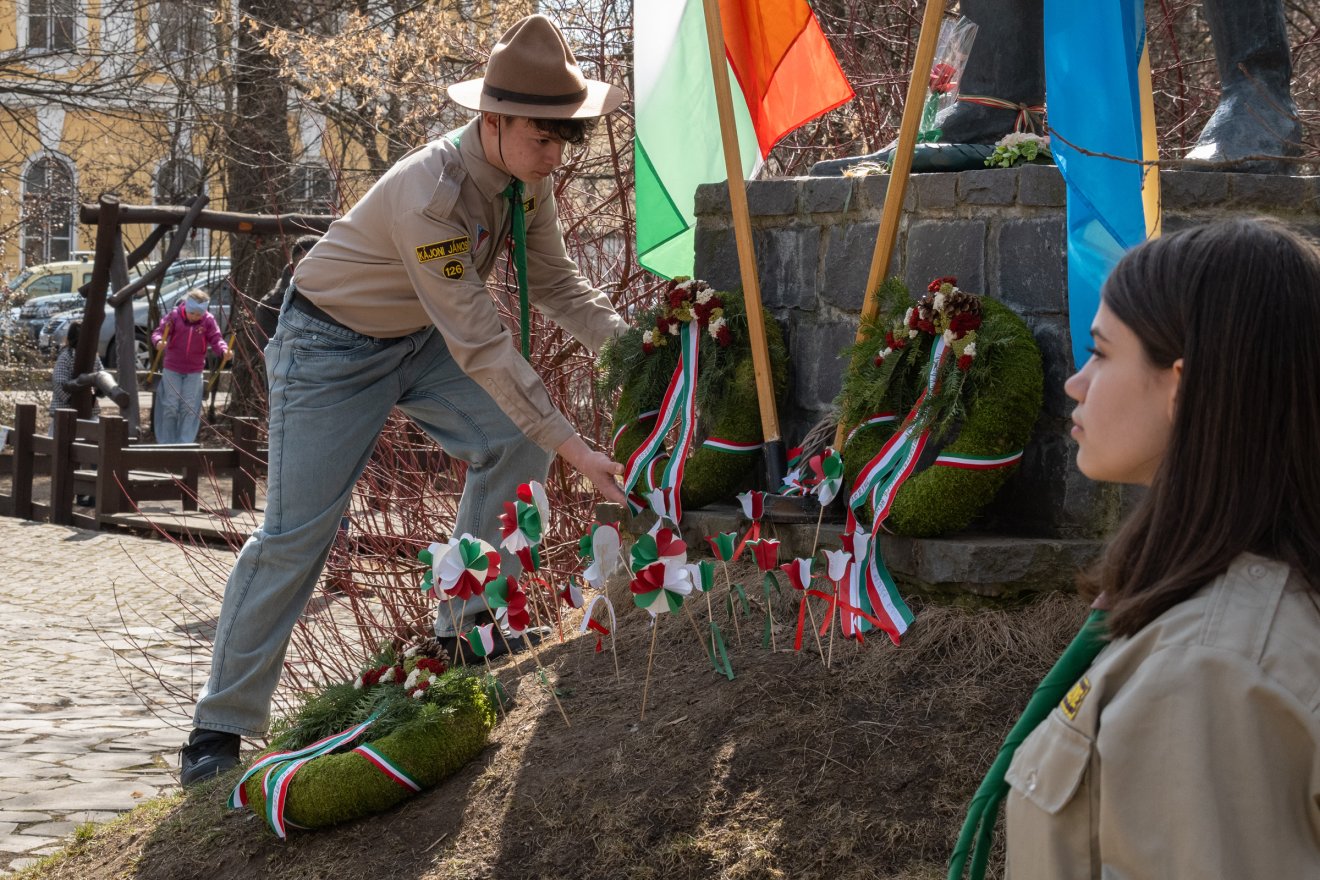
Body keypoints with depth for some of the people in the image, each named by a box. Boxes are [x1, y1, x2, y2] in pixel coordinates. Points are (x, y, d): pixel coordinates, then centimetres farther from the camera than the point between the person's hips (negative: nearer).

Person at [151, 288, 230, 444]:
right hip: (172, 369, -1)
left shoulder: (208, 320, -6)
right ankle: (166, 442, 12)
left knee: (189, 407, 1)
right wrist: (158, 341, -34)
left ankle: (184, 442, 8)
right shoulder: (174, 315, -10)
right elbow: (159, 332, -11)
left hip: (194, 371, 1)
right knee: (170, 406, 2)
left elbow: (215, 339, -9)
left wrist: (224, 350, -30)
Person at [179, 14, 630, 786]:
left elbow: (557, 284, -3)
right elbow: (480, 343, -36)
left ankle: (466, 627, 2)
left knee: (514, 439, -11)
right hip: (333, 346, -7)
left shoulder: (528, 179, -13)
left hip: (420, 338, 7)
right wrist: (575, 449, -36)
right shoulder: (430, 195, -37)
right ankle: (221, 728, -2)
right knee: (296, 532, -10)